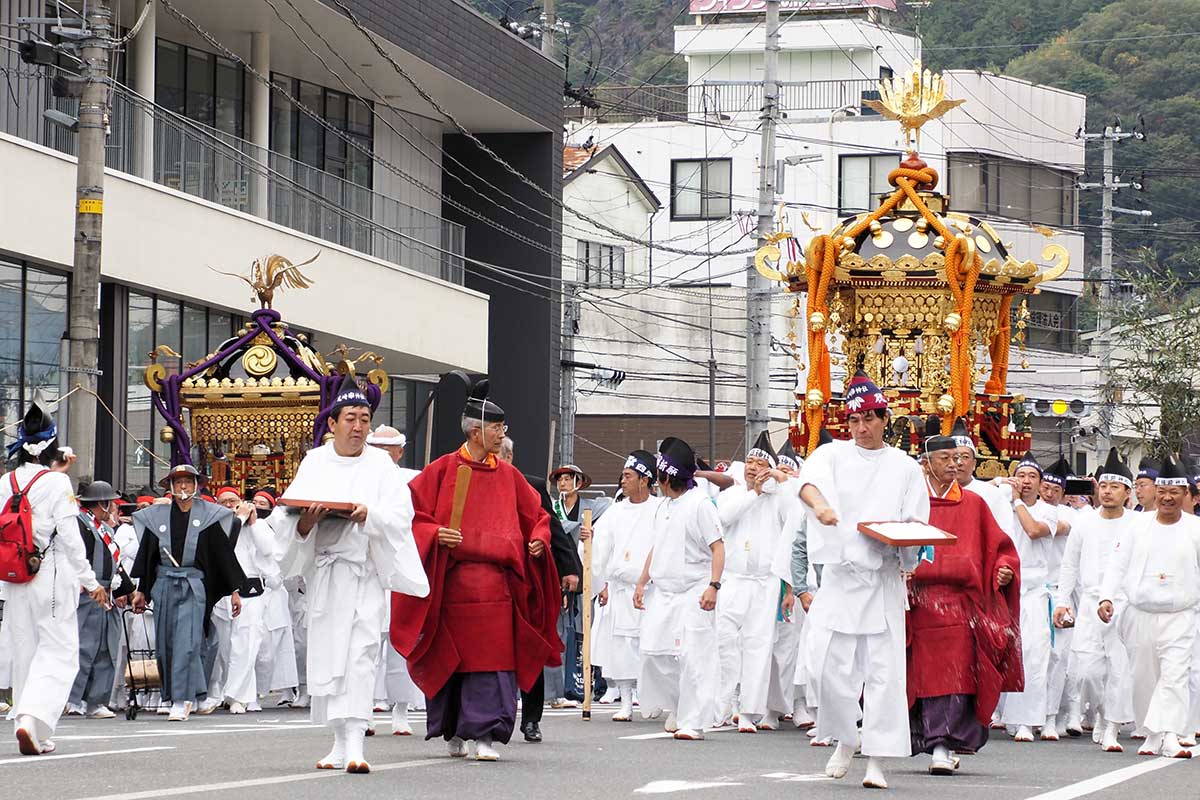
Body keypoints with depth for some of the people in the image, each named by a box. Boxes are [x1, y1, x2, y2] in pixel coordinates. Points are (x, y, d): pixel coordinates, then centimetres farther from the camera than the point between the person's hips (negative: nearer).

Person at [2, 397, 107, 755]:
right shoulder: (57, 483, -10)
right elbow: (70, 537, -11)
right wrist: (91, 582, -5)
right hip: (52, 577, -5)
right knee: (57, 653, 0)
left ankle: (35, 736, 16)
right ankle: (33, 720, -19)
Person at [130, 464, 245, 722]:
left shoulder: (208, 516, 3)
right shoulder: (157, 516, 10)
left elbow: (224, 553, 5)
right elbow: (147, 555, 16)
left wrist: (234, 590, 2)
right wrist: (141, 590, 15)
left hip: (194, 586, -3)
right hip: (164, 585, 4)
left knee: (186, 643, -14)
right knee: (166, 645, 5)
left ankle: (181, 701, -15)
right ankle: (189, 695, 18)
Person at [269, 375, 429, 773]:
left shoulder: (380, 465, 4)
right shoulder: (314, 463, 10)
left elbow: (400, 515, -5)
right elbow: (286, 515, 4)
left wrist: (369, 514, -24)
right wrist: (306, 520, -18)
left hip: (365, 569, -3)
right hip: (323, 570, 3)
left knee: (360, 654, -14)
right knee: (326, 656, 5)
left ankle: (355, 744, -22)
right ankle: (341, 742, 16)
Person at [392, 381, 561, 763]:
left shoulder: (508, 476, 12)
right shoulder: (443, 470, 0)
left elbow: (536, 516, 22)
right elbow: (411, 513, 0)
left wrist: (538, 539, 3)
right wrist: (435, 534, -16)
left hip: (497, 583, 2)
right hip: (453, 583, -2)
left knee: (494, 657, -7)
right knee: (451, 657, 4)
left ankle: (486, 735, -9)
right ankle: (453, 733, 19)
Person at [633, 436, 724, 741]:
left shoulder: (700, 504, -7)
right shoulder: (663, 507, 18)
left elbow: (718, 547, -11)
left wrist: (713, 585, -20)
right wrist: (642, 583, 18)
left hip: (692, 593, -8)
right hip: (662, 592, 8)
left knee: (693, 657, -10)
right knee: (654, 652, 3)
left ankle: (692, 722, -8)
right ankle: (677, 708, 20)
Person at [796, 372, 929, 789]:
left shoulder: (905, 467, 10)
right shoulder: (833, 454, 8)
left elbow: (916, 524, 8)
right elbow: (809, 478, -14)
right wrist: (819, 502, -36)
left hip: (884, 578, 0)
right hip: (839, 574, 0)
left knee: (884, 669, -6)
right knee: (828, 663, -6)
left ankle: (876, 760, -3)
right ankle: (845, 739, 18)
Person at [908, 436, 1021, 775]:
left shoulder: (973, 504, 13)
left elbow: (999, 546, 16)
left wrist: (1003, 568, -3)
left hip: (961, 601, 1)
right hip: (920, 602, 0)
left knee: (955, 676, -10)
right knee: (926, 674, 0)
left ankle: (942, 747, -13)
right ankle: (939, 745, 12)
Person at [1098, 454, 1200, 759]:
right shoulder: (1139, 525, 5)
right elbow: (1117, 563, 5)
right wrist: (1106, 597, -6)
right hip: (1139, 616, 2)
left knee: (1175, 675, -16)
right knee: (1143, 677, 7)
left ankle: (1169, 735, -23)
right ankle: (1152, 736, 19)